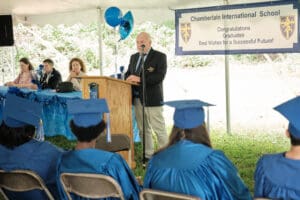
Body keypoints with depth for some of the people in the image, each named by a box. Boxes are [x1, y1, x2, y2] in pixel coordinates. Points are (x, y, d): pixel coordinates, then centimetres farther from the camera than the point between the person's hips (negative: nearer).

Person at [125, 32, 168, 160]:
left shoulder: (160, 56, -5)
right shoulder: (134, 57, 16)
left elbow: (160, 76, -17)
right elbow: (128, 73, 20)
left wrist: (140, 79, -24)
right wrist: (129, 78, -6)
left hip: (152, 98, -6)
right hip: (137, 98, 7)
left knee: (159, 128, -3)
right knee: (143, 129, 12)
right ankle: (148, 155, 21)